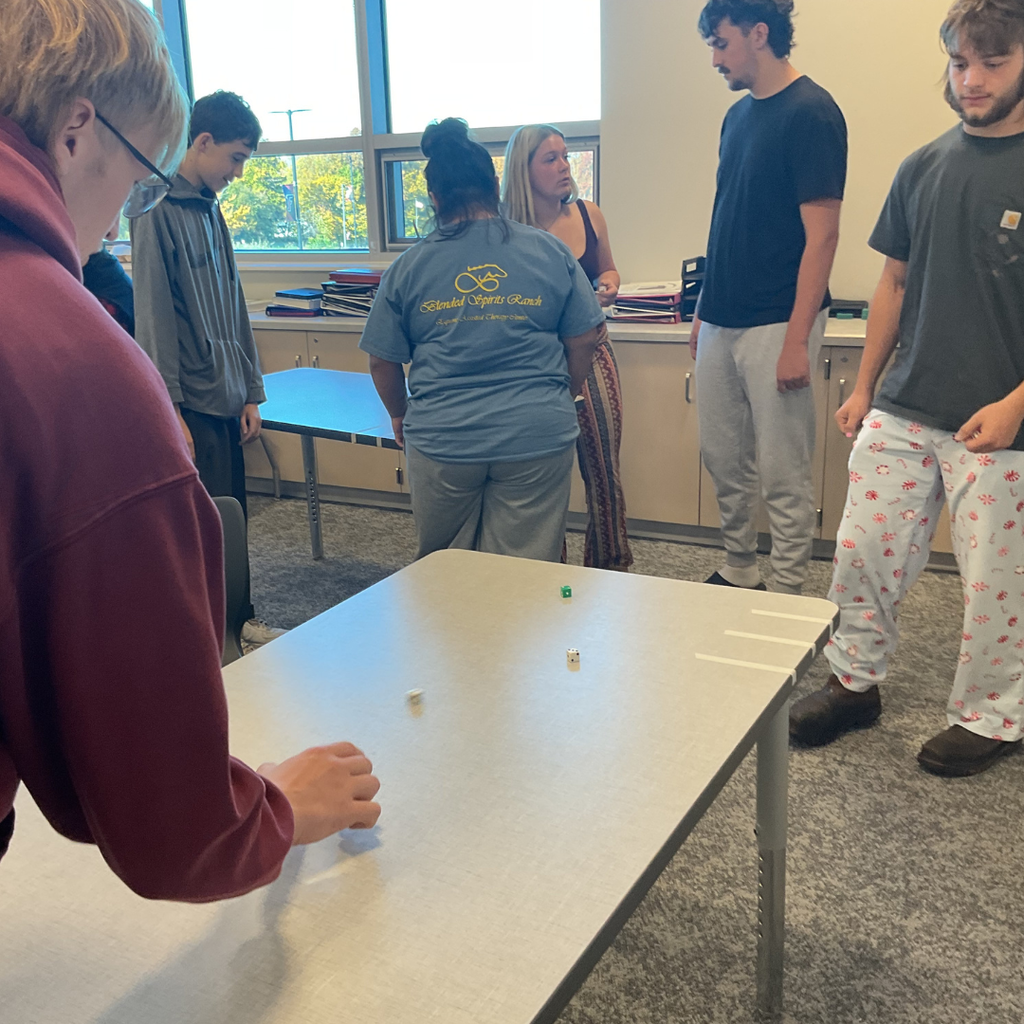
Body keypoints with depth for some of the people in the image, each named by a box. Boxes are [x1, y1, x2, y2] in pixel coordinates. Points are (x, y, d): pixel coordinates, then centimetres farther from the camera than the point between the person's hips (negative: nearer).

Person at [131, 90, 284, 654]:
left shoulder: (211, 209, 14)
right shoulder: (157, 210, -10)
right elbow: (153, 317, -15)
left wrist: (250, 392, 14)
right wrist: (169, 409, -17)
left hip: (226, 399, 7)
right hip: (190, 402, -7)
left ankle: (239, 620, 27)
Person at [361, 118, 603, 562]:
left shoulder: (407, 268, 1)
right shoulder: (551, 252, 2)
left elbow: (382, 362, 6)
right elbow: (583, 343, 5)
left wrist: (400, 414, 25)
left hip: (442, 440, 0)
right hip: (537, 440, 0)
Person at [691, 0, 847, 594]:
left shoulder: (811, 112, -10)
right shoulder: (739, 115, 13)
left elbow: (822, 235, -15)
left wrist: (797, 339, -19)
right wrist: (704, 310, 17)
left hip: (774, 325, -8)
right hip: (722, 321, 8)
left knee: (783, 472, 1)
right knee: (723, 459, 14)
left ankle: (787, 597, 13)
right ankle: (738, 575, 29)